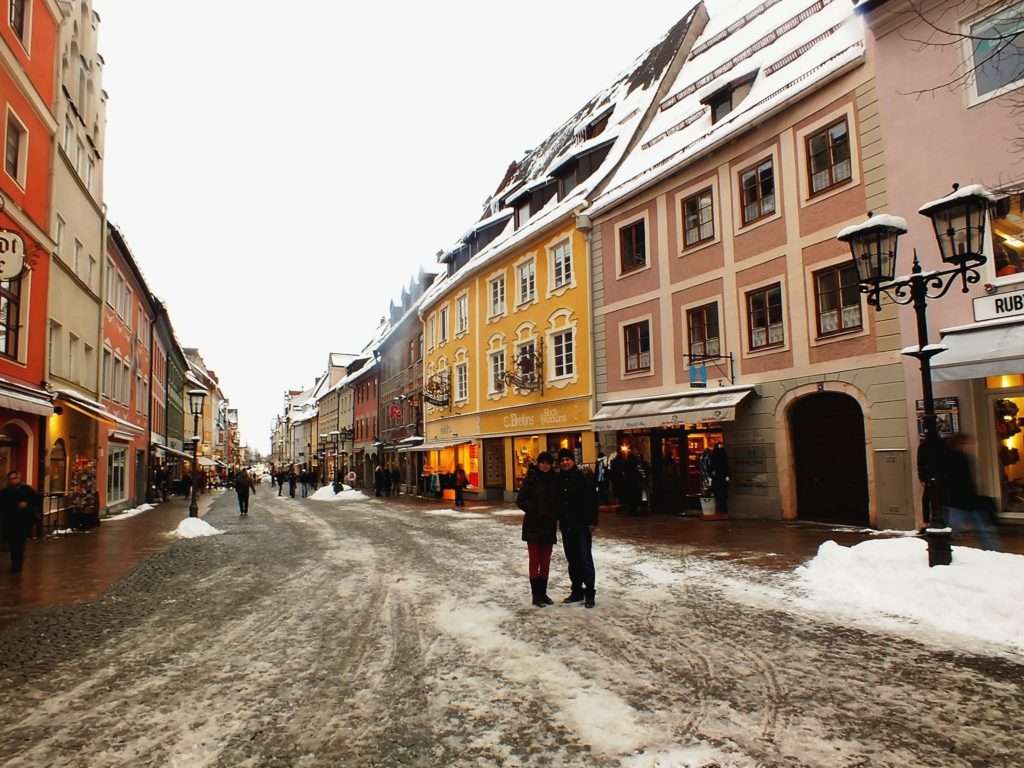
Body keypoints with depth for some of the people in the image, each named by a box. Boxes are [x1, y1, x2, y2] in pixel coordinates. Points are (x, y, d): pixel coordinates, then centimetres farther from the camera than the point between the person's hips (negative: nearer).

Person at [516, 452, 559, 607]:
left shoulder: (554, 480, 4)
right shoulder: (531, 478, -7)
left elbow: (557, 501, 11)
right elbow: (520, 500, -9)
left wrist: (555, 514, -5)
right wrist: (535, 510, -19)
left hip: (549, 526, 4)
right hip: (533, 526, -4)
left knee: (545, 561, 10)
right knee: (535, 560, 1)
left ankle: (543, 592, 21)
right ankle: (536, 595, 8)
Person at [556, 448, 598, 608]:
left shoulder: (582, 478, -10)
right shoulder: (559, 480, 5)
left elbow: (592, 500, -11)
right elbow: (556, 501, 14)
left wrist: (592, 522, -13)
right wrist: (559, 519, 7)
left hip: (582, 525, -6)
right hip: (566, 526, 6)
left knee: (585, 559, -4)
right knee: (572, 559, 12)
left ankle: (589, 593, 4)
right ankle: (577, 591, 23)